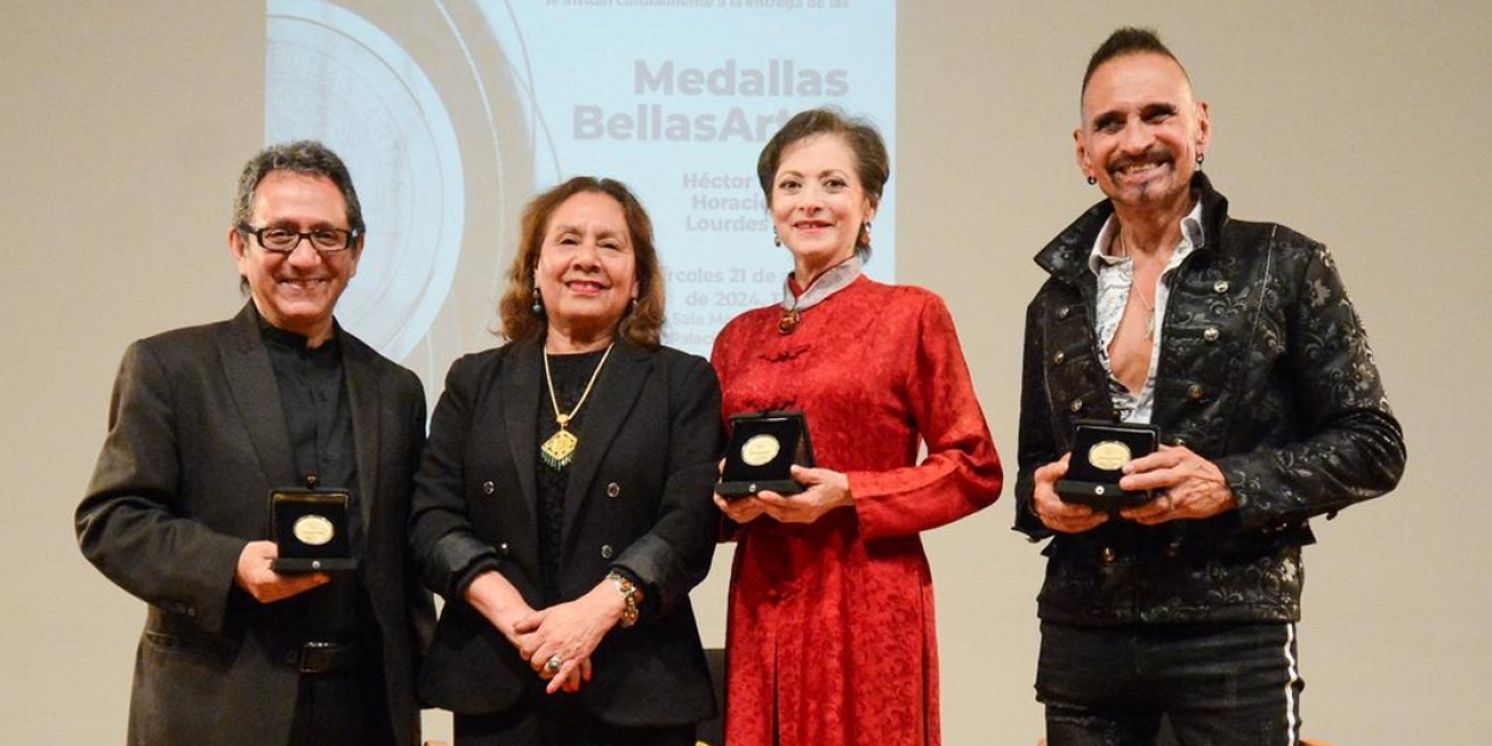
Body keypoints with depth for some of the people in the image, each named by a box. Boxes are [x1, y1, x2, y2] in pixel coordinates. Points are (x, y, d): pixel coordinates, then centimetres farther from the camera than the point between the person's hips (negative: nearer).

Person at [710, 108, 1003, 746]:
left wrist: (847, 494, -13)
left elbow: (975, 470, -3)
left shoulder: (911, 316, 0)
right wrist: (731, 499, -3)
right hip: (763, 604, 4)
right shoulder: (740, 337, 12)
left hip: (868, 604, -4)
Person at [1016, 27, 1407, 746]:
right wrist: (1041, 495, -3)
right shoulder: (1058, 297, 11)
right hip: (1081, 637, 4)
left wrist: (1230, 485, -15)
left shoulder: (1282, 267, 0)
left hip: (1233, 634, -3)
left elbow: (1373, 445, -2)